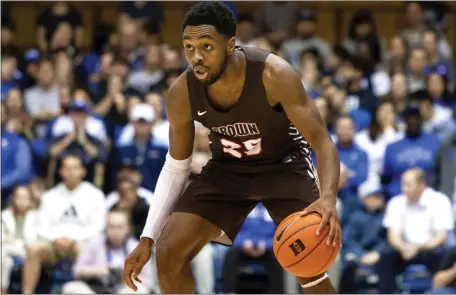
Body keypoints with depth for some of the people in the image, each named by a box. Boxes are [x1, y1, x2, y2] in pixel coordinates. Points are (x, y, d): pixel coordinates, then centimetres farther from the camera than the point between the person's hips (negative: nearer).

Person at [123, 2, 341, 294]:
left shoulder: (274, 75, -32)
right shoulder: (182, 93, -21)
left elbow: (322, 141, -30)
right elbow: (176, 167, -4)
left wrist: (328, 198, -50)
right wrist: (147, 239, -8)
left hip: (284, 165, -3)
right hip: (227, 168, 3)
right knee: (169, 255, -10)